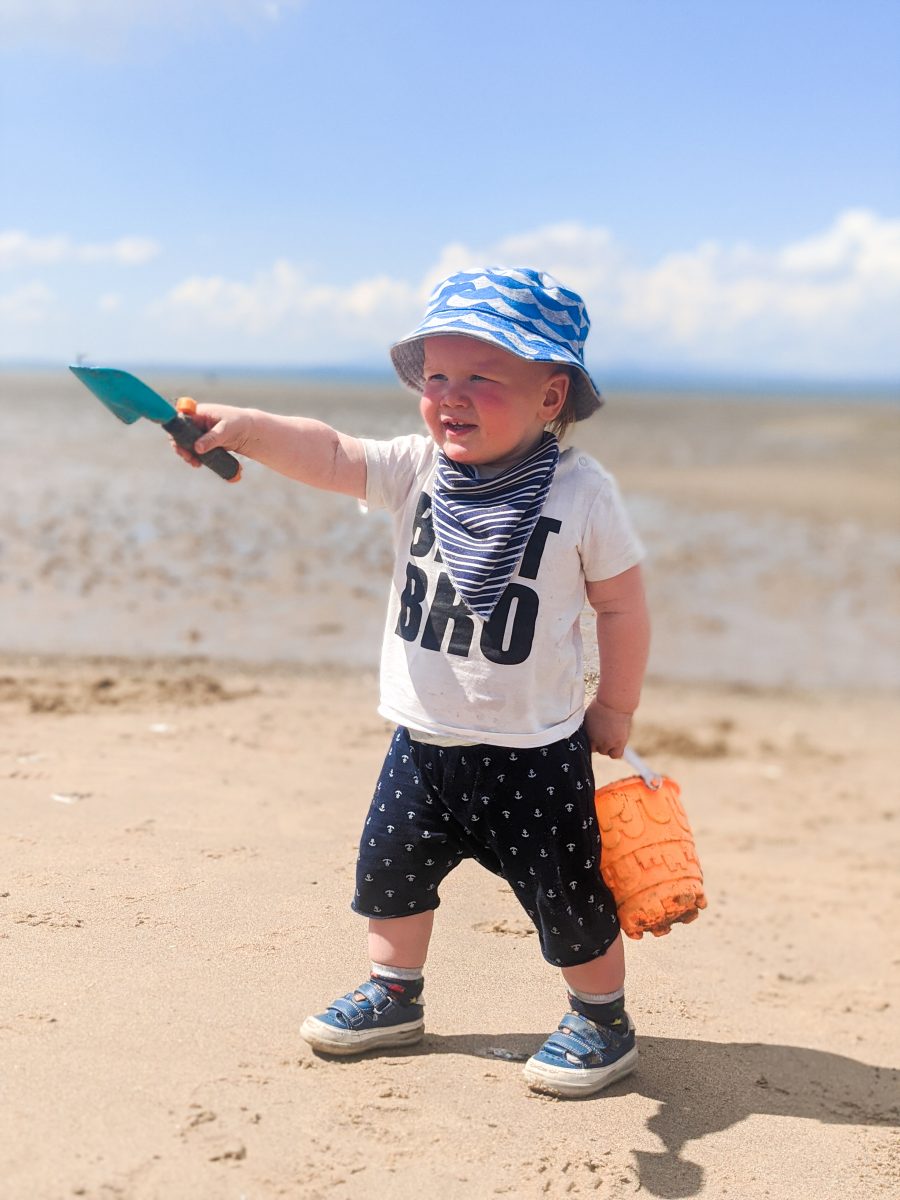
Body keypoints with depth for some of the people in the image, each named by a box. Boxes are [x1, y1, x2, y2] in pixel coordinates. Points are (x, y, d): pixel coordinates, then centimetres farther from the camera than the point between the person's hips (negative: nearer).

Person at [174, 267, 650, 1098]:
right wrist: (246, 428, -34)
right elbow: (331, 455, -17)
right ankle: (394, 996, 40)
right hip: (423, 739, 5)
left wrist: (615, 707, 1)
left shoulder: (581, 494, -14)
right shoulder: (418, 468, -4)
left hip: (532, 748, -4)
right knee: (391, 867, 17)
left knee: (566, 893, 5)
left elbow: (622, 605, -5)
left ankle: (603, 1019, 30)